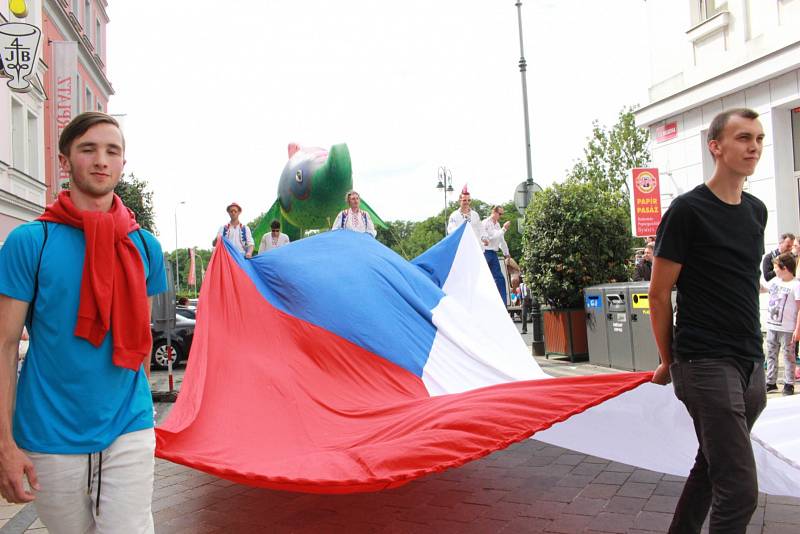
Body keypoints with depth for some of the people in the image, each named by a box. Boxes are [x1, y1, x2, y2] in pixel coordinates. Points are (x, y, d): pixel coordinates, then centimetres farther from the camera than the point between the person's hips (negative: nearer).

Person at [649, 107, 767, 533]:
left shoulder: (757, 211, 12)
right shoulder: (687, 210, -10)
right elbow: (658, 294, -7)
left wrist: (752, 352, 20)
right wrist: (668, 361, -2)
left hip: (751, 364, 8)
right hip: (706, 365, -8)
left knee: (712, 465, 19)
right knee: (739, 489, -8)